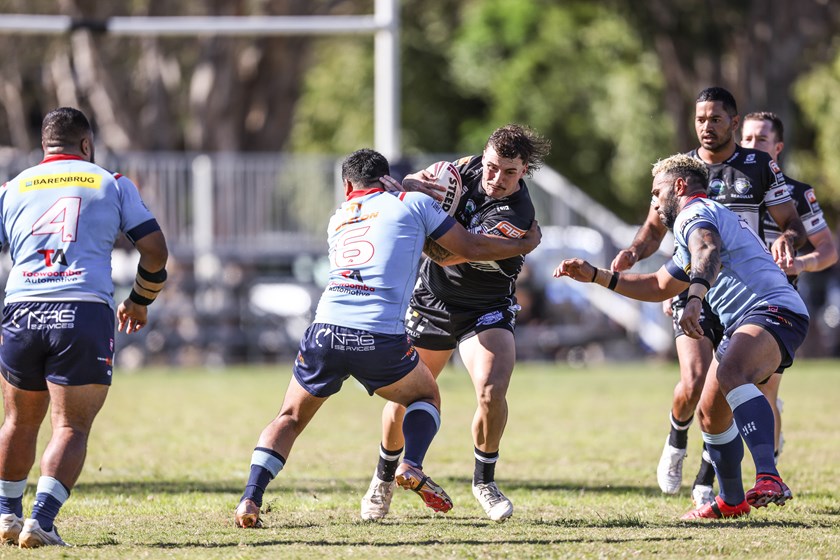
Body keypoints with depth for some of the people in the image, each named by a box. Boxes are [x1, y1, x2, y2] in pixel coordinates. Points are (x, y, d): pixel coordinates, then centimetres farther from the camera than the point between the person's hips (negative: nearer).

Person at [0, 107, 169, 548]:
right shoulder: (112, 184, 13)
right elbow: (155, 250, 9)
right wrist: (140, 301, 26)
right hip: (84, 313, -2)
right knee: (72, 428, -1)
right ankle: (42, 520, -15)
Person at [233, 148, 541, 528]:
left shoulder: (338, 218, 24)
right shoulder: (412, 202, 13)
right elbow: (471, 248, 15)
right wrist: (526, 243, 29)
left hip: (325, 333, 3)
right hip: (382, 339, -2)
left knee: (289, 419, 20)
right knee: (427, 397, 25)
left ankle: (250, 499, -1)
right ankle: (411, 465, -2)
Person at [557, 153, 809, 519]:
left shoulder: (694, 213, -2)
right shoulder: (698, 222, 33)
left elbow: (709, 253, -27)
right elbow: (659, 287, 43)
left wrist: (695, 299, -46)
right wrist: (594, 276, 36)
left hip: (774, 311, -11)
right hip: (743, 323, 11)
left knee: (730, 374, -37)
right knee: (710, 413, 18)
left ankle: (769, 479, -54)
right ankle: (732, 501, 37)